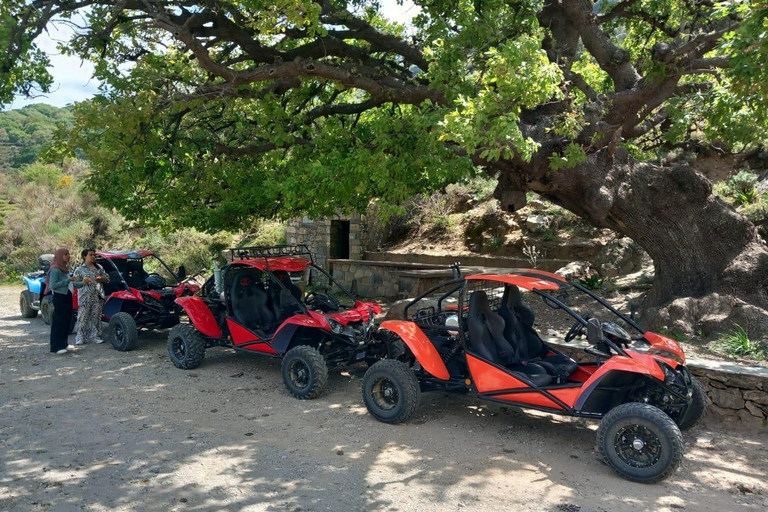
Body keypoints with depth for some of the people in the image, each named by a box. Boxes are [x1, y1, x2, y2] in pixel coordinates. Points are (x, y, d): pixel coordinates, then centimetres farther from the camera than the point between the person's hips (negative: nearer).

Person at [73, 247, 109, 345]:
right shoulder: (79, 269, 4)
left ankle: (95, 336, 12)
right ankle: (80, 337, 3)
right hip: (85, 296, -3)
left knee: (96, 317, 5)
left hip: (97, 296, 3)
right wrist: (83, 282, -18)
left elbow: (107, 279, 18)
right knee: (83, 317, -4)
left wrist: (101, 278, -3)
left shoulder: (99, 267, 15)